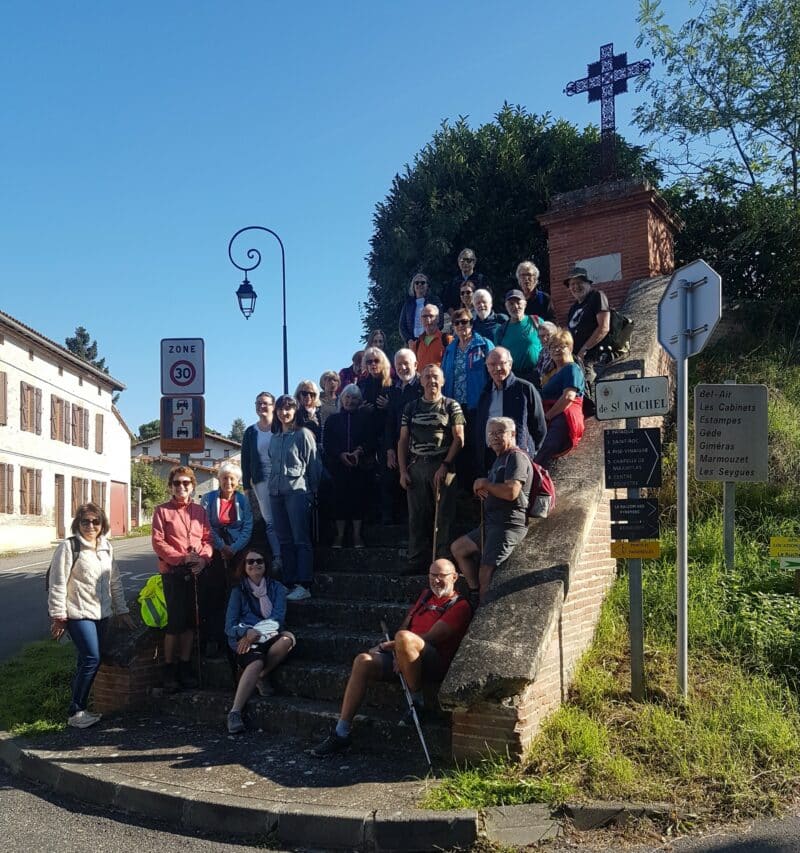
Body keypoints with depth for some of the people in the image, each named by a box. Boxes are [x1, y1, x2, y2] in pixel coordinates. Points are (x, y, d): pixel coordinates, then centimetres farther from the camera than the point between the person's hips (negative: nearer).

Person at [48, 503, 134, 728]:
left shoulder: (106, 547, 10)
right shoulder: (69, 547, -9)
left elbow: (114, 582, 16)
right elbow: (57, 585, -10)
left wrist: (121, 610, 16)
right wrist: (58, 617, -11)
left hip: (101, 614, 6)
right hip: (78, 614, -6)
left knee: (88, 661, 8)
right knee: (92, 659, -13)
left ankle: (79, 708, 19)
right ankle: (75, 713, -1)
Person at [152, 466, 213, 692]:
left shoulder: (199, 510, 11)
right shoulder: (162, 511, 0)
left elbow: (207, 538, 8)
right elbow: (158, 542, -7)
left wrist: (203, 558, -11)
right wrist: (182, 557, -15)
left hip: (196, 572, 4)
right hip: (173, 572, -4)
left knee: (190, 621, 9)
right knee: (175, 620, -4)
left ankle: (185, 668, 20)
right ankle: (169, 670, 9)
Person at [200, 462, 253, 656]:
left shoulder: (243, 500, 8)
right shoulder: (209, 499, 3)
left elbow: (247, 528, 1)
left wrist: (234, 549, -12)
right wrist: (221, 547, -12)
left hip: (237, 553, 2)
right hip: (213, 552, -1)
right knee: (210, 595, -6)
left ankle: (228, 640, 6)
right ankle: (206, 639, 0)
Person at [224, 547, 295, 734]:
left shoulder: (276, 588, 12)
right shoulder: (238, 591, 9)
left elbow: (277, 618, -1)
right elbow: (229, 627, 2)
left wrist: (257, 633, -16)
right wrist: (247, 632, -20)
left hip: (269, 638, 2)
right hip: (244, 641, -2)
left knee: (288, 638, -32)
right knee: (256, 662, -36)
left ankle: (260, 676, -14)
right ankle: (234, 712, -36)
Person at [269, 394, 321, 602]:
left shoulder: (303, 434, -1)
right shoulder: (275, 437, 17)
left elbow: (313, 464, -2)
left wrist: (312, 491, -4)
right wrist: (272, 485, 17)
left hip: (297, 491, -6)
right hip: (276, 492, 7)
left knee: (301, 540, -8)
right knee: (284, 541, 7)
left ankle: (303, 586, -10)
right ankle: (289, 584, 11)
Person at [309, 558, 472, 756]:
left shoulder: (460, 606, -1)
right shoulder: (426, 595, 24)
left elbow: (431, 638, -10)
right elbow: (405, 625, 20)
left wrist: (394, 645, -6)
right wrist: (398, 649, 0)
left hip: (435, 662, -7)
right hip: (400, 657, 7)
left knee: (404, 637, -37)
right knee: (363, 661, -18)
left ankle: (417, 701, -18)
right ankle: (341, 734, -16)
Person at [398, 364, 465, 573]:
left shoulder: (451, 406, 5)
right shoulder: (411, 407, 14)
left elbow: (459, 439, -1)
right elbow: (403, 440, 13)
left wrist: (445, 465, -10)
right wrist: (403, 471, 4)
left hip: (443, 466, -3)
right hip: (415, 466, 3)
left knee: (443, 515, -4)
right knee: (417, 515, 3)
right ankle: (417, 560, 8)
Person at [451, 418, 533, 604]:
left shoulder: (516, 457, -11)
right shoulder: (499, 459, 22)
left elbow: (511, 492, -25)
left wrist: (485, 484, -10)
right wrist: (481, 489, 5)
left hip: (508, 525, -11)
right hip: (492, 523, 11)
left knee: (485, 575, -13)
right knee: (458, 547, 15)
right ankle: (474, 594, 13)